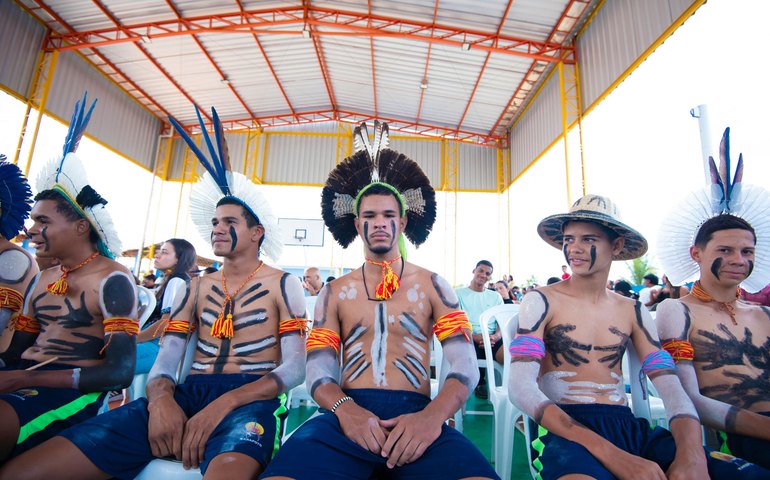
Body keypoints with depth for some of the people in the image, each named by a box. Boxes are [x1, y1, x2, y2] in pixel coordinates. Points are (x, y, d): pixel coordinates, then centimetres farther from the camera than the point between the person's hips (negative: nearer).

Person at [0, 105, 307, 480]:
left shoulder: (282, 284, 3)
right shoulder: (197, 287, 17)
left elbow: (294, 368, -5)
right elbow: (164, 361, 12)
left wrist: (223, 404, -18)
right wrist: (160, 400, -12)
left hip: (250, 397, -4)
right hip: (188, 392, 5)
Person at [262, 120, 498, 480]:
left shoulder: (432, 285, 10)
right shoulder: (334, 292, 14)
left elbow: (464, 366, 1)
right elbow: (318, 371, 5)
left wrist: (432, 415, -19)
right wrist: (345, 409, -18)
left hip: (416, 415, 1)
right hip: (348, 415, 0)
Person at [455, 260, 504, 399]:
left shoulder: (495, 296, 23)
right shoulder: (458, 293, 12)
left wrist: (496, 336, -12)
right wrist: (474, 336, -17)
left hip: (493, 339, 1)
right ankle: (480, 383, 2)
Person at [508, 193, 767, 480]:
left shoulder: (633, 312, 11)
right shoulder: (541, 302, -5)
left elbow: (673, 393, 6)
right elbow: (521, 389, -15)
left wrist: (692, 456, -17)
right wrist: (610, 454, -24)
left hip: (628, 426, 5)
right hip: (565, 429, -5)